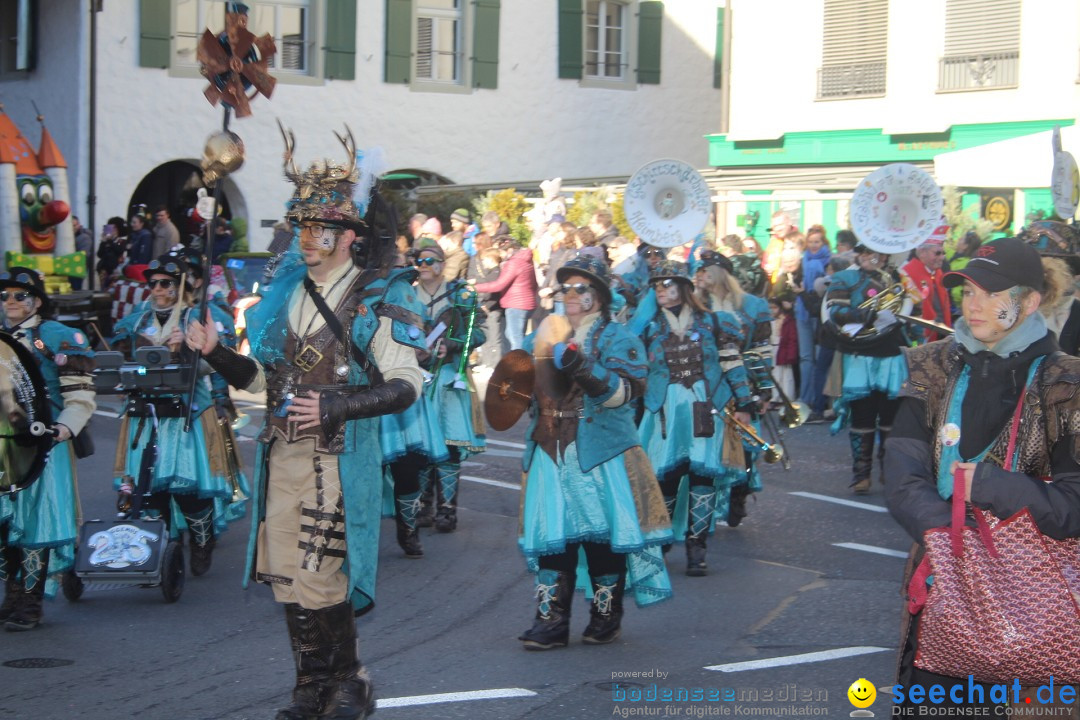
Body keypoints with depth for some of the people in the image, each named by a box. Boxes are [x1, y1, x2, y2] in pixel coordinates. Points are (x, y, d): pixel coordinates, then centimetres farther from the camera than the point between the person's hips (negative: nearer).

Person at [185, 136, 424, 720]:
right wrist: (217, 353, 1)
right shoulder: (284, 292, 13)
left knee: (320, 581, -7)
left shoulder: (381, 298, -5)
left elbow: (404, 385, -11)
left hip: (340, 458, -6)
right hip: (282, 454, 6)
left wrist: (337, 406, -23)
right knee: (288, 579, 9)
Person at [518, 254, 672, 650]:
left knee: (603, 535, 0)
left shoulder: (617, 339, 1)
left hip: (600, 454, -4)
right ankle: (551, 620, 5)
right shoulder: (544, 336, 19)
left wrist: (583, 370, -28)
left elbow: (625, 391, -16)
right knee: (550, 534, 0)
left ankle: (606, 617, 14)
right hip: (550, 454, 5)